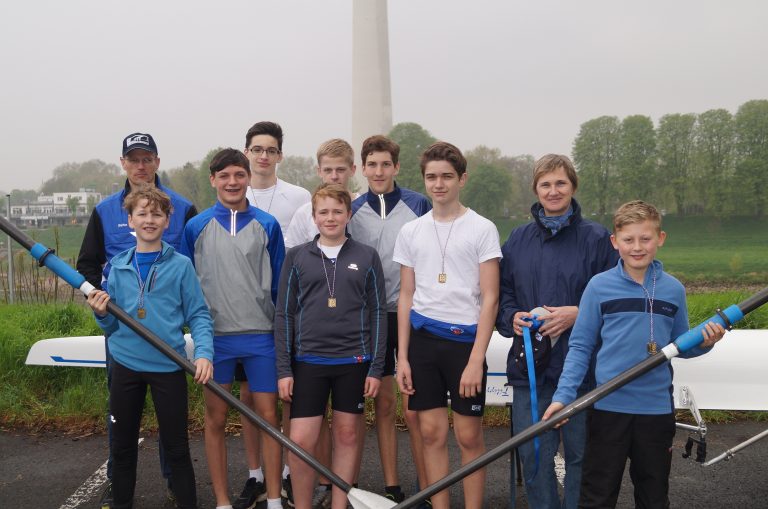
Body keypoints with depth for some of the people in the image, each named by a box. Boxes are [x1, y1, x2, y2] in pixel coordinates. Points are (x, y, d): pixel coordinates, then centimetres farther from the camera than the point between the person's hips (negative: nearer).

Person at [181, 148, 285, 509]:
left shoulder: (267, 225, 3)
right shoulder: (196, 227, 2)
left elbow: (278, 284, 7)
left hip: (261, 335, 0)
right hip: (214, 336, 0)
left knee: (268, 416, 3)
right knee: (216, 419, 7)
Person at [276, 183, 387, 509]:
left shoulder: (367, 257, 5)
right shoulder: (297, 257, 5)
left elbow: (378, 313, 5)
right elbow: (284, 315, 5)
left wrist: (376, 368, -1)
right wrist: (283, 369, -1)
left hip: (354, 361, 0)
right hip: (308, 361, 0)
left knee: (348, 436, 8)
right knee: (300, 441, -3)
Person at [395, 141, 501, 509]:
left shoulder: (482, 229, -3)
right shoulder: (411, 232, 9)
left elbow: (489, 298, -6)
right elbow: (406, 297, 12)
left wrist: (476, 359, -13)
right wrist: (402, 355, 7)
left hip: (465, 339, -3)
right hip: (423, 339, 3)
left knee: (469, 436, 3)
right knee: (432, 432, 8)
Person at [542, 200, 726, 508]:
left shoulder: (673, 289, 3)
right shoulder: (599, 286, -5)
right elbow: (580, 347, -3)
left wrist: (704, 343, -10)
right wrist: (564, 395, -11)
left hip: (657, 407, 2)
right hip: (608, 405, -2)